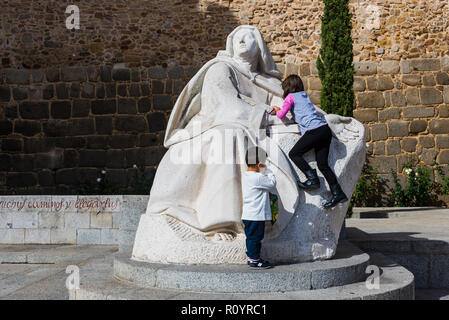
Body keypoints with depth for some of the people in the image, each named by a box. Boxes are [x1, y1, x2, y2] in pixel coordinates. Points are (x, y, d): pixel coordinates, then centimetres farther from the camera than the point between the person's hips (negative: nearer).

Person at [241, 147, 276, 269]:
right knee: (254, 237, -2)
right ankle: (254, 260, 5)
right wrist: (267, 171, -5)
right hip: (256, 215, -10)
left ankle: (252, 258, 25)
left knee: (252, 237, 16)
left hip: (249, 214, 10)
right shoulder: (257, 177, -20)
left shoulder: (246, 175, 11)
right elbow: (272, 183, -13)